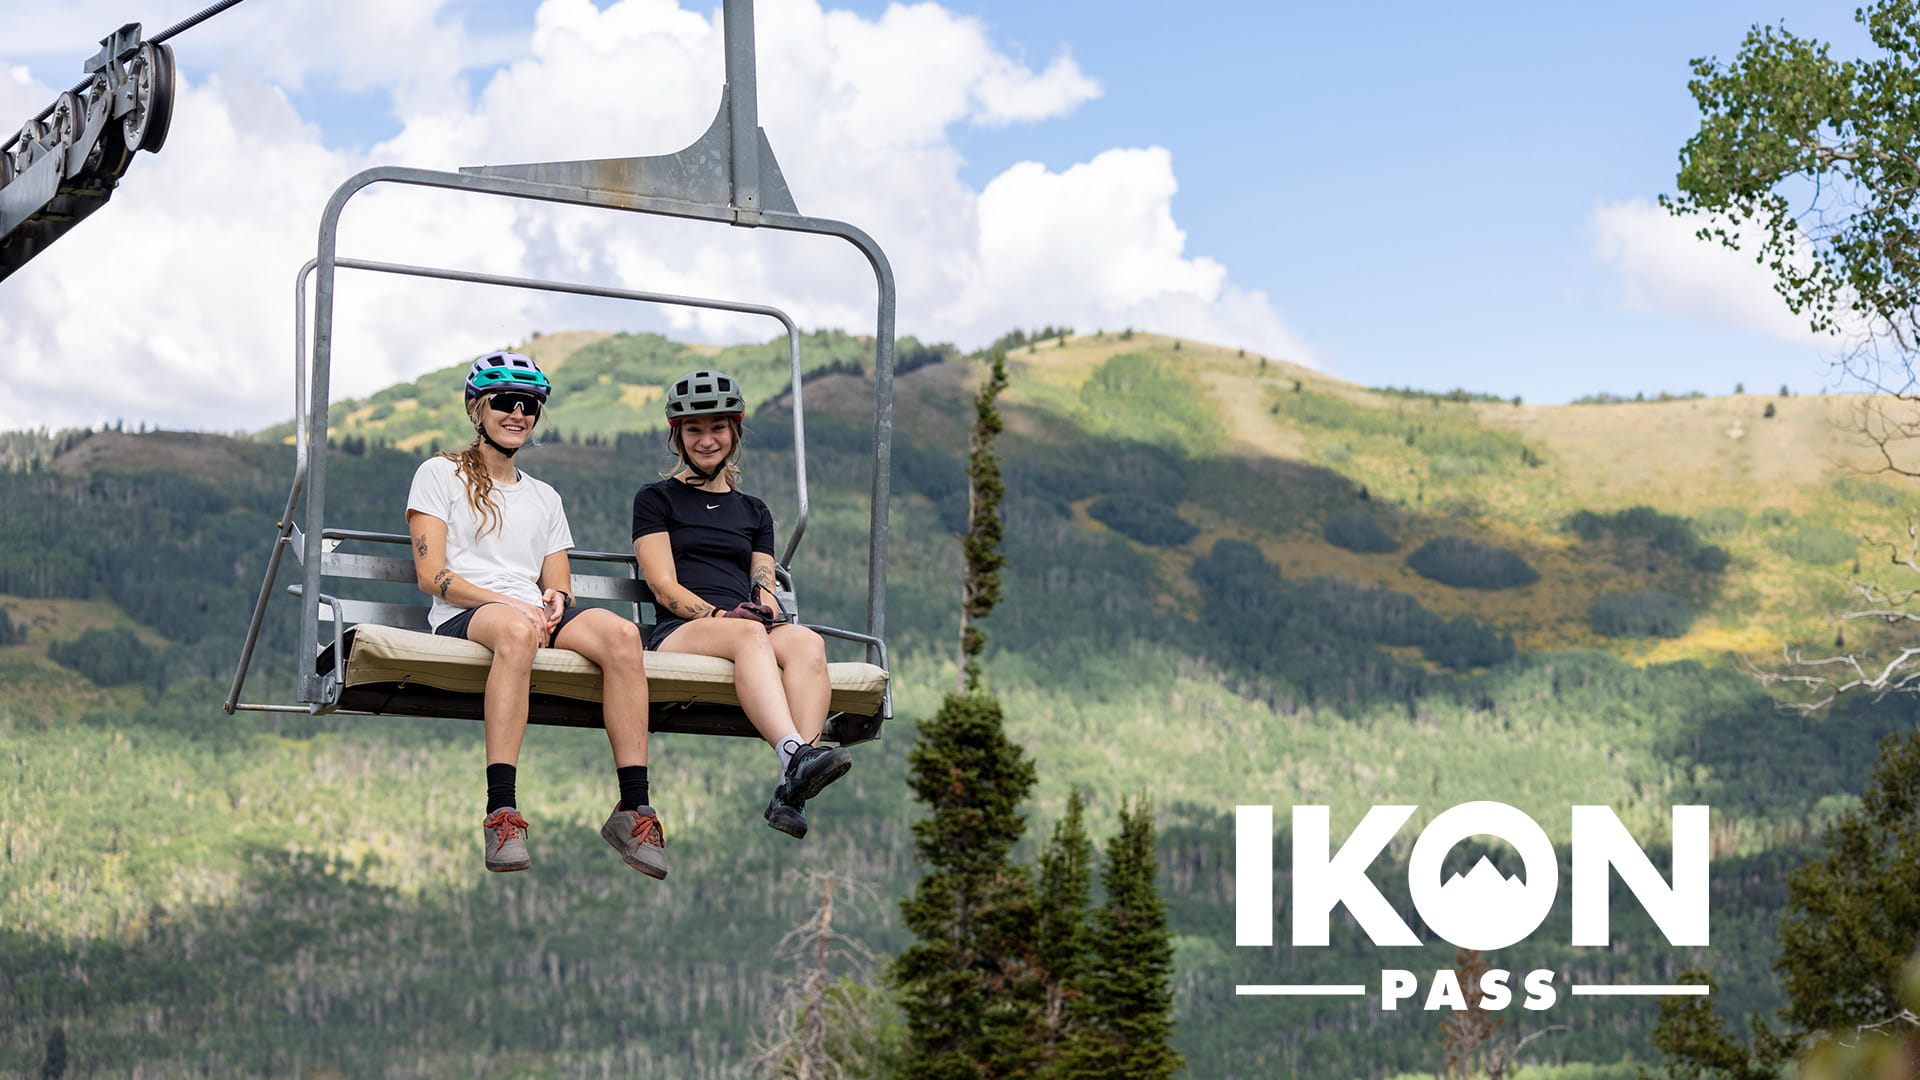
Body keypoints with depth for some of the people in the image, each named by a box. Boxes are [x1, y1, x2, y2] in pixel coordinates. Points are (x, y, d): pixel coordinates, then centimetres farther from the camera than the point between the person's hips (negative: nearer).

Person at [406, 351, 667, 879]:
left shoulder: (544, 498, 29)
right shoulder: (440, 475, 13)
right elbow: (431, 575, 1)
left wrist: (553, 600, -6)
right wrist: (510, 602, -13)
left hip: (533, 612, 4)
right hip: (462, 617, -4)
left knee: (621, 633, -30)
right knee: (516, 629, -42)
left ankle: (633, 807, -35)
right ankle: (501, 813, -50)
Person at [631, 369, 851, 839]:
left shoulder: (754, 511, 29)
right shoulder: (656, 499, 16)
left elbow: (764, 591, 18)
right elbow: (665, 588, 3)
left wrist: (768, 612, -7)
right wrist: (719, 615, -15)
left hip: (754, 628, 4)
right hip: (679, 633, -4)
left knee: (807, 643, -34)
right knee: (749, 634, -39)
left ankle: (792, 792, -53)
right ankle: (795, 756, -64)